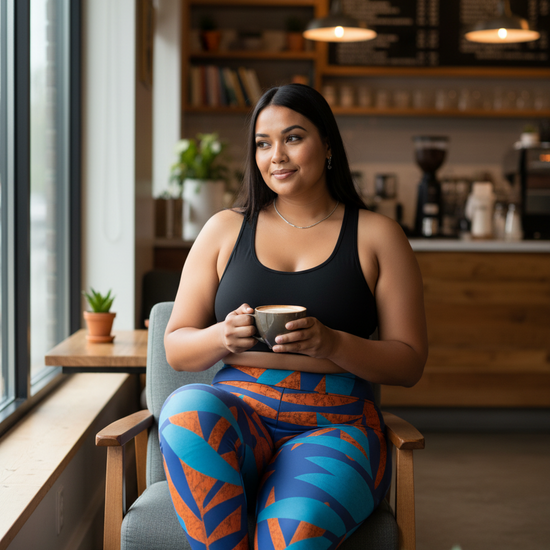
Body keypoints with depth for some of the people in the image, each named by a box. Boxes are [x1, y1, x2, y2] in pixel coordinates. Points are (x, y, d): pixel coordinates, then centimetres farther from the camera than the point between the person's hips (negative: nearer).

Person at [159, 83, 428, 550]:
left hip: (336, 426, -2)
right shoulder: (225, 230, 13)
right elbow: (176, 349, 13)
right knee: (187, 408, -34)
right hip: (236, 414, 3)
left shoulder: (377, 236, 9)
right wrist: (222, 337, -11)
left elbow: (410, 364, 4)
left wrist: (332, 344, -15)